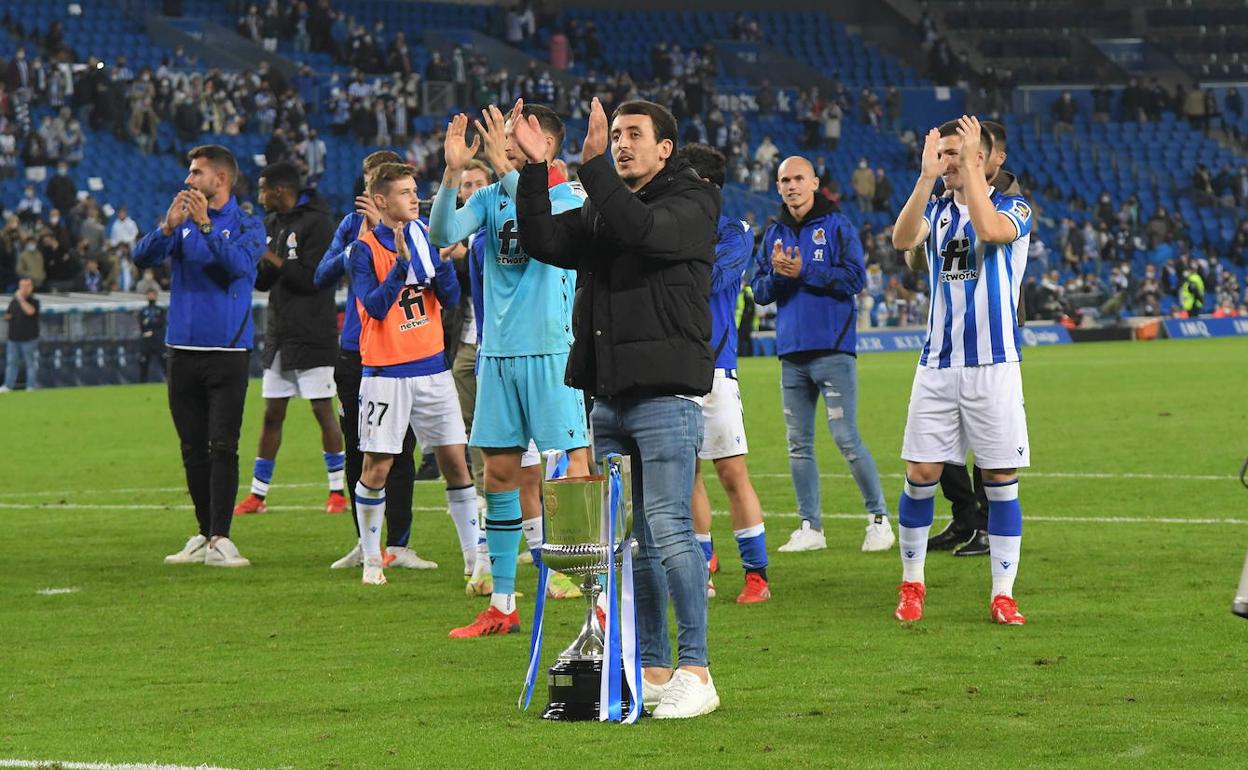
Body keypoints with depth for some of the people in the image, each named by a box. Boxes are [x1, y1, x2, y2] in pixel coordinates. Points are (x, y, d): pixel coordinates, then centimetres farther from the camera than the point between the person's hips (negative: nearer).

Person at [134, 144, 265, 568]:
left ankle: (220, 539, -11)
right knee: (193, 449, 8)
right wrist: (168, 227, -21)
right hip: (183, 350, 4)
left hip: (227, 353, -4)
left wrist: (206, 226, -28)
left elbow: (239, 264, -20)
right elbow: (143, 257, -4)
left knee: (223, 448, -9)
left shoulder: (247, 226, -1)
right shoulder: (182, 221, 10)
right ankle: (204, 536, 15)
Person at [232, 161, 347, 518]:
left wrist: (272, 259, -15)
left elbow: (312, 278, -19)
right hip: (280, 334, 8)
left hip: (312, 335, -8)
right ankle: (257, 494, 11)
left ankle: (338, 490, 5)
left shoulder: (316, 223, -11)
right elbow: (263, 282, 15)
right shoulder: (274, 223, 14)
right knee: (272, 414, 8)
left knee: (323, 411, -3)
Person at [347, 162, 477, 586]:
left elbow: (451, 297, 4)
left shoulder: (425, 237, 8)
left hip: (431, 366, 4)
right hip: (385, 372, -4)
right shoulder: (365, 249, -5)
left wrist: (440, 260, -13)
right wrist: (402, 261, -26)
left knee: (455, 459, 0)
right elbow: (375, 307, -17)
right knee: (376, 467, -3)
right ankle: (371, 560, 11)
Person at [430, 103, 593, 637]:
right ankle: (501, 606, 14)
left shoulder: (569, 197, -3)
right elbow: (443, 233, -5)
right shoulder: (491, 196, 11)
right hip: (497, 352, 5)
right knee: (499, 473, 7)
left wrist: (506, 168, -29)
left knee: (572, 469, -8)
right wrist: (453, 171, -18)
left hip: (550, 352, -5)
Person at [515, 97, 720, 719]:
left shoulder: (691, 204, -2)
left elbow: (643, 229, -21)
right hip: (610, 398, 7)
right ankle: (650, 670, 13)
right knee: (629, 538, 8)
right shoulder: (601, 211, 18)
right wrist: (534, 171, -4)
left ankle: (695, 672, -10)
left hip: (666, 393, -7)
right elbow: (542, 242, 6)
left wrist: (593, 164, -23)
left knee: (669, 528, -12)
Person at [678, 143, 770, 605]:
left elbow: (707, 278, -17)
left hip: (712, 364, -5)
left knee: (732, 472, -7)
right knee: (686, 472, 8)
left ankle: (756, 573, -3)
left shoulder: (733, 234, -1)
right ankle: (701, 568, 15)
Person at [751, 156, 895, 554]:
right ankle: (810, 527, 11)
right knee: (799, 444, 6)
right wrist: (776, 273, -9)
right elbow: (760, 292, 12)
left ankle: (879, 518, 1)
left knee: (846, 438, -8)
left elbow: (855, 278, -10)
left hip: (833, 351, -5)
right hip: (791, 353, 5)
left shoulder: (836, 227, -1)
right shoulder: (773, 234, 14)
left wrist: (804, 271, -14)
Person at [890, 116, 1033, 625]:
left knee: (1001, 481, -2)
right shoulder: (936, 209, 10)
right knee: (921, 474, 0)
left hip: (994, 367, -3)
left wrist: (969, 168, -21)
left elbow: (989, 229, -26)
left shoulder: (1014, 208, -2)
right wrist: (927, 176, -20)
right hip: (937, 367, 4)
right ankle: (912, 584, 14)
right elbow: (902, 239, -11)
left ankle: (1002, 594, 5)